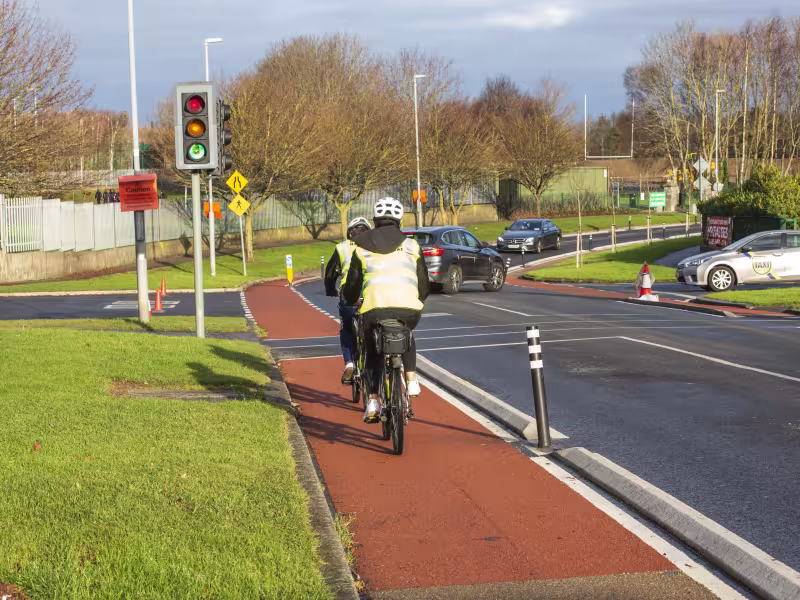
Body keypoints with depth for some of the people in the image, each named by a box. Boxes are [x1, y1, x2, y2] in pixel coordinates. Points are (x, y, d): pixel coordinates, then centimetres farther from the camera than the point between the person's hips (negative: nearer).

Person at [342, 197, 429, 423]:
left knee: (372, 353, 21)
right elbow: (423, 283, 21)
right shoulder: (410, 245, 17)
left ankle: (372, 402, 7)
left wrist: (350, 301, 40)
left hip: (374, 308, -1)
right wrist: (419, 300, 41)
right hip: (408, 307, 1)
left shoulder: (362, 246, 15)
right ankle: (411, 380, 17)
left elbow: (352, 284, 19)